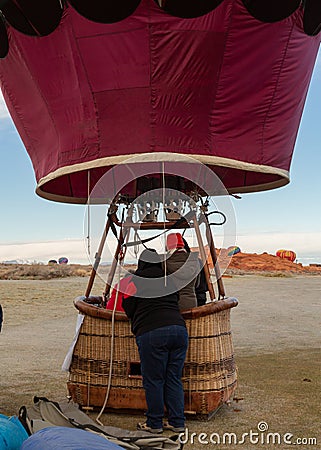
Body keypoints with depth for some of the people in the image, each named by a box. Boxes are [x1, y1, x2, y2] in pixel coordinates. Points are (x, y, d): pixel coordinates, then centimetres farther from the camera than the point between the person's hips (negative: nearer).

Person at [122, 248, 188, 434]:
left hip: (151, 333, -5)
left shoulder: (135, 281, 6)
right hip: (179, 328, 5)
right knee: (174, 379, 13)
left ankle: (154, 424, 14)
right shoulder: (170, 280, 20)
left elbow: (129, 310, 12)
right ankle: (177, 422, 18)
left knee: (153, 380, 5)